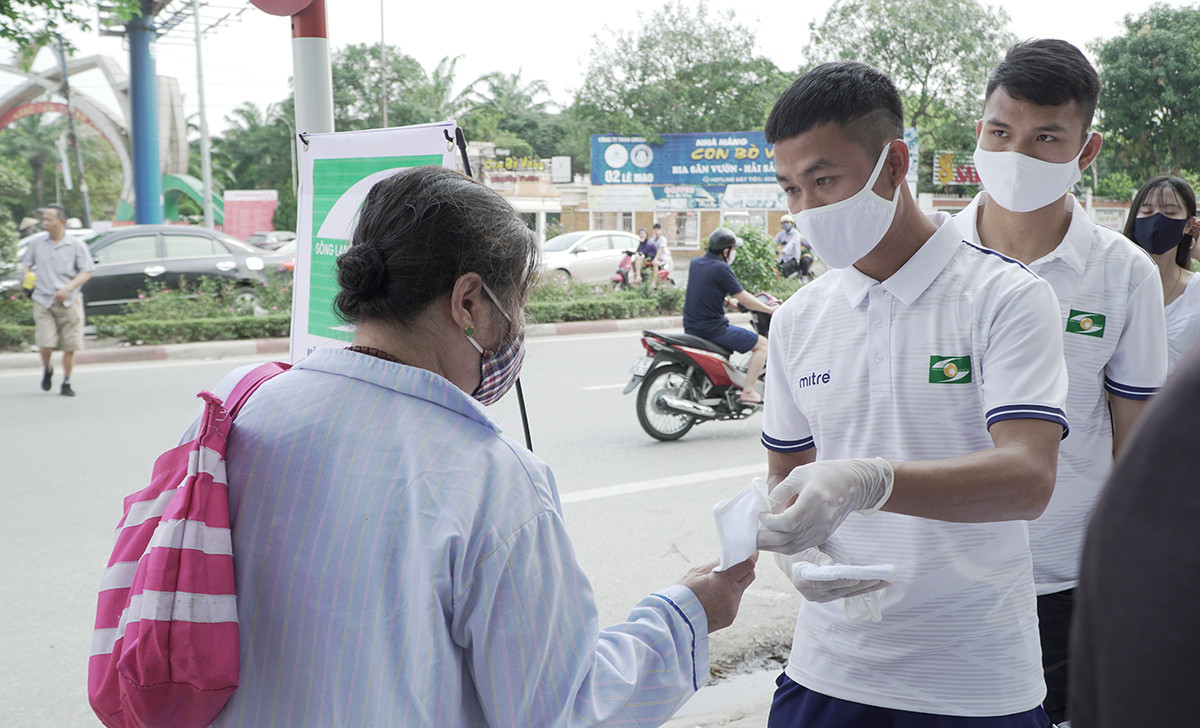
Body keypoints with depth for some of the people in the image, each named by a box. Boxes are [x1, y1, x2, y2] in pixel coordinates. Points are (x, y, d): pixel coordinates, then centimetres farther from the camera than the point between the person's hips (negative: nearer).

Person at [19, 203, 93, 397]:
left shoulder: (76, 245, -1)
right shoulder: (37, 242, 6)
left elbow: (86, 272, -1)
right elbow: (26, 264, 16)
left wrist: (68, 288, -14)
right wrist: (27, 276, -7)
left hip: (69, 302, -1)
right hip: (43, 301, 1)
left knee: (70, 346, 0)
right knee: (45, 344, -9)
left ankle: (66, 383, 16)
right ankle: (46, 370, 22)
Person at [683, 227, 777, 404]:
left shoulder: (694, 263, 8)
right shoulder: (721, 268, -16)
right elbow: (744, 299, -13)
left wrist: (727, 301, 34)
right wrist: (769, 309, 0)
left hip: (691, 328, 9)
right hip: (712, 328, -9)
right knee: (762, 344, -1)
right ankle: (748, 392, -9)